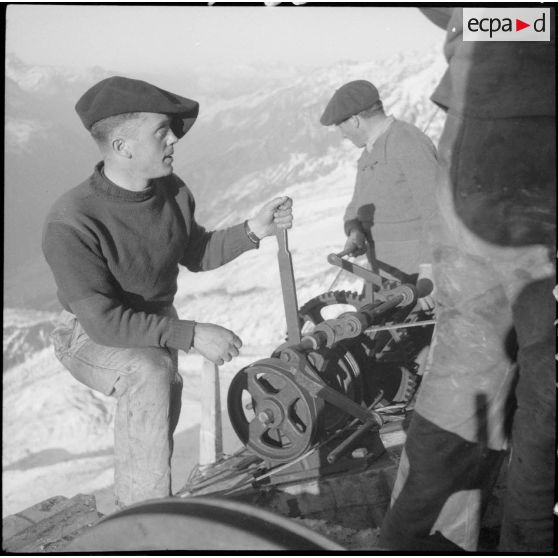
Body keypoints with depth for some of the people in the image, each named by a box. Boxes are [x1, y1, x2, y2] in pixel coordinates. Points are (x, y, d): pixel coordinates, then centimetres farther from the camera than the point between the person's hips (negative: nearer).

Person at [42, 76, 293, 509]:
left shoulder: (171, 191, -12)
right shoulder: (71, 224, -33)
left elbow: (196, 254, 5)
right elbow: (104, 321, -32)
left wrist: (253, 230, -11)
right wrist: (192, 335, -34)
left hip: (156, 323, 7)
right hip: (92, 338, -7)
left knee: (163, 416, 15)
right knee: (149, 372, -34)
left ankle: (134, 504, 44)